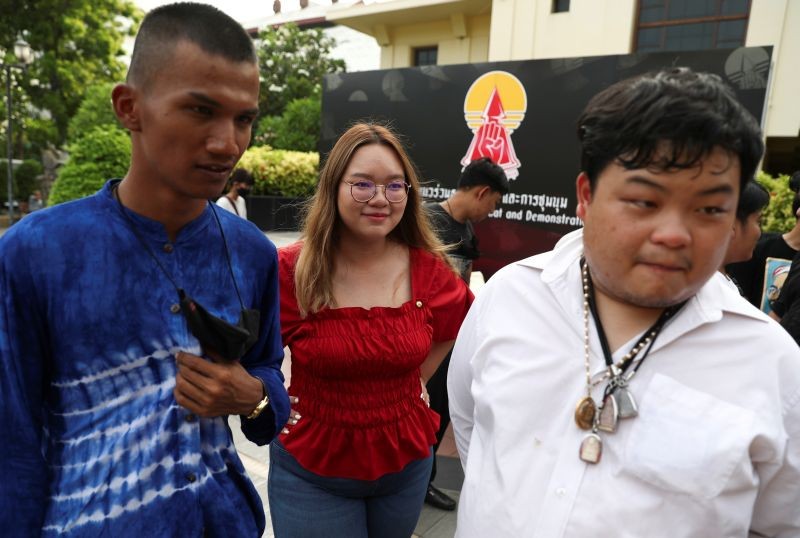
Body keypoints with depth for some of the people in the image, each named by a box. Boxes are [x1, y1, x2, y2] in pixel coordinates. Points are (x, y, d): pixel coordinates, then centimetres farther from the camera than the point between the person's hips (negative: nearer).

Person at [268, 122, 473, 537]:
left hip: (405, 460, 4)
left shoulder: (428, 268, -9)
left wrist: (416, 379, 5)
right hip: (311, 468, -3)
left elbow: (456, 327, 11)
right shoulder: (289, 270, -17)